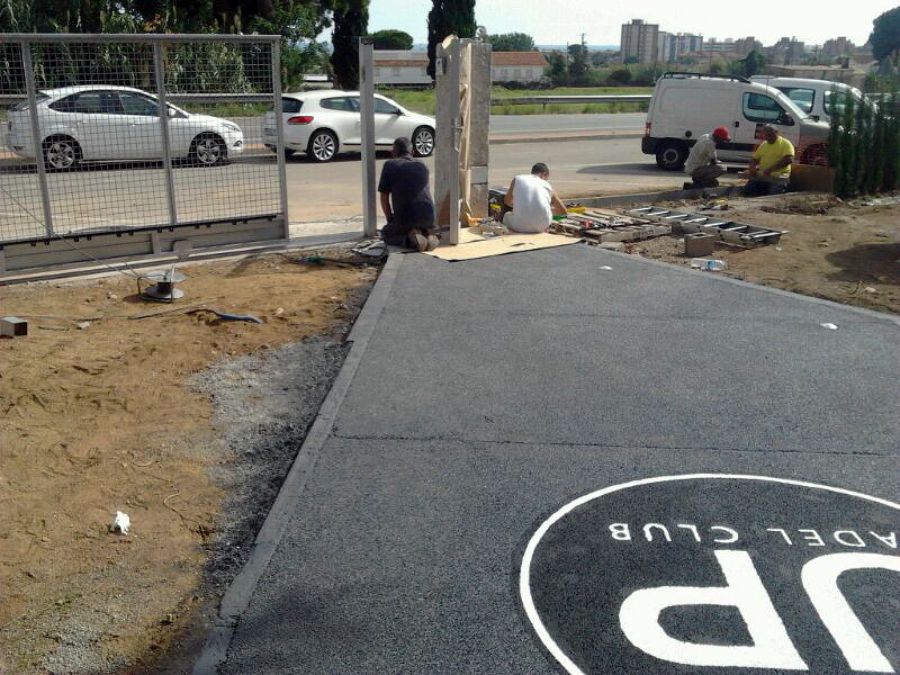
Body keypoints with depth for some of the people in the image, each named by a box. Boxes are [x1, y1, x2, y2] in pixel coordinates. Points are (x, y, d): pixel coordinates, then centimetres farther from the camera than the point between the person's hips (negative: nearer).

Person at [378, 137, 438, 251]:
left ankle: (410, 239, -5)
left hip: (405, 218, -4)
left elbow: (384, 197, 3)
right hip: (428, 216, 4)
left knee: (386, 233, 26)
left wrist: (390, 220, 18)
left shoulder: (389, 165, 3)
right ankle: (428, 233, 3)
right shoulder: (423, 167, 16)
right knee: (427, 226, 40)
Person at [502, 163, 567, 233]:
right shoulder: (547, 185, 14)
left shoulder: (517, 179, 12)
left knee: (507, 216, 35)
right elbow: (563, 211, 23)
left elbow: (507, 201, 25)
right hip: (541, 226, 1)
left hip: (520, 227, -1)